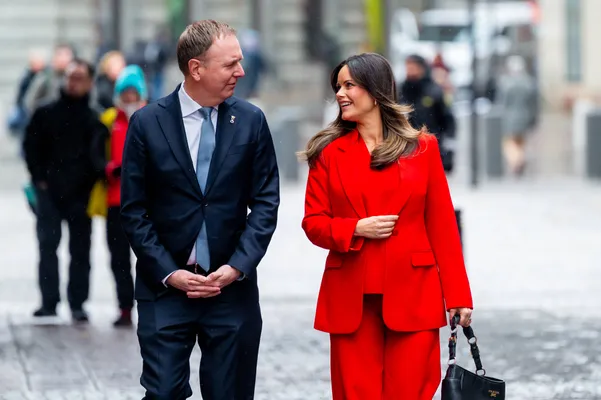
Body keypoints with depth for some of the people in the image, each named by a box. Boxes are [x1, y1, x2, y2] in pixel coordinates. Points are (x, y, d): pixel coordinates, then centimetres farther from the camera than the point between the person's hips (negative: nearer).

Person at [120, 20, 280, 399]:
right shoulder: (147, 123, -3)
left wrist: (238, 266, -8)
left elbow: (265, 201, 3)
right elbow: (134, 210, -1)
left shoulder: (251, 120, 1)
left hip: (232, 285, 1)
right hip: (166, 285, -1)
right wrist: (169, 273, -9)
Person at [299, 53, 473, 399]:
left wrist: (458, 295, -1)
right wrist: (356, 229, -13)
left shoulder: (422, 148, 5)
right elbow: (314, 223, 6)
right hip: (351, 299, 1)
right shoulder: (329, 152, 6)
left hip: (413, 297, -1)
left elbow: (443, 227, 4)